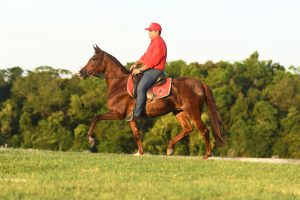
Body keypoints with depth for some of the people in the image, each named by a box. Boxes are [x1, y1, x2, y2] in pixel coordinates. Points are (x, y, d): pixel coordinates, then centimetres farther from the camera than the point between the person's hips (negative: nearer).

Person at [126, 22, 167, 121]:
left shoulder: (159, 44, -17)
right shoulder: (153, 42, 17)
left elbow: (153, 61, -22)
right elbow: (146, 55, 22)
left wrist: (140, 70, -19)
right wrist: (137, 63, 7)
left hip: (155, 70, -11)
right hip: (149, 69, 11)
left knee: (141, 87, -26)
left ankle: (137, 113, -27)